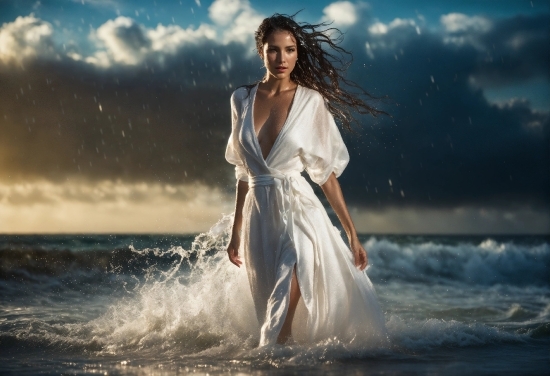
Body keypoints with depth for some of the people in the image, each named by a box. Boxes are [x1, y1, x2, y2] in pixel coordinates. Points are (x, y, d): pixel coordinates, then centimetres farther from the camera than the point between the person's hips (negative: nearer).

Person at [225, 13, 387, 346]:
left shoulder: (311, 102, -4)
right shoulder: (242, 99, 6)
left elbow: (326, 172, -1)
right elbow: (243, 171, 13)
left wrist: (353, 234, -2)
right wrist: (236, 231, 15)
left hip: (299, 210, -4)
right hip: (258, 217, 4)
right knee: (277, 317, 13)